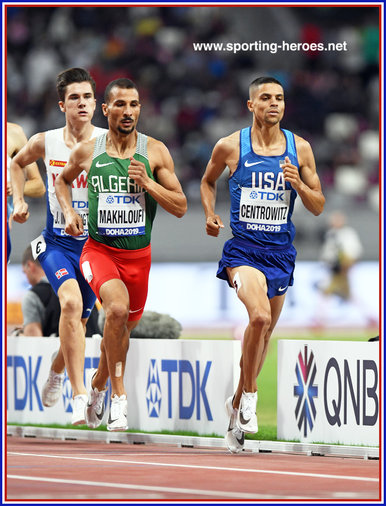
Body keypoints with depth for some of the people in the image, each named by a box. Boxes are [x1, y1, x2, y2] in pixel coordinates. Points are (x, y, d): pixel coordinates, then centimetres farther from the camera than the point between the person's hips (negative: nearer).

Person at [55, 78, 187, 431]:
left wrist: (146, 182, -17)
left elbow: (180, 207, -3)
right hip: (99, 249, -2)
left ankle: (98, 386, 46)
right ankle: (119, 396, -21)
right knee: (118, 308, -30)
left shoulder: (155, 152, -3)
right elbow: (62, 181, 20)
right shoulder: (87, 152, -1)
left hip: (138, 255, 2)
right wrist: (69, 212, 2)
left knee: (123, 327, 17)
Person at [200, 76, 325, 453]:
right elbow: (207, 181, 18)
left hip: (280, 252, 4)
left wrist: (298, 185, -12)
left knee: (265, 330, 13)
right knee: (260, 316, -27)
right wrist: (210, 215, 1)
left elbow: (318, 207, 7)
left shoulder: (300, 148, 3)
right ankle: (249, 394, -8)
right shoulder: (230, 147, -2)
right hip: (243, 248, -4)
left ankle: (236, 407, 32)